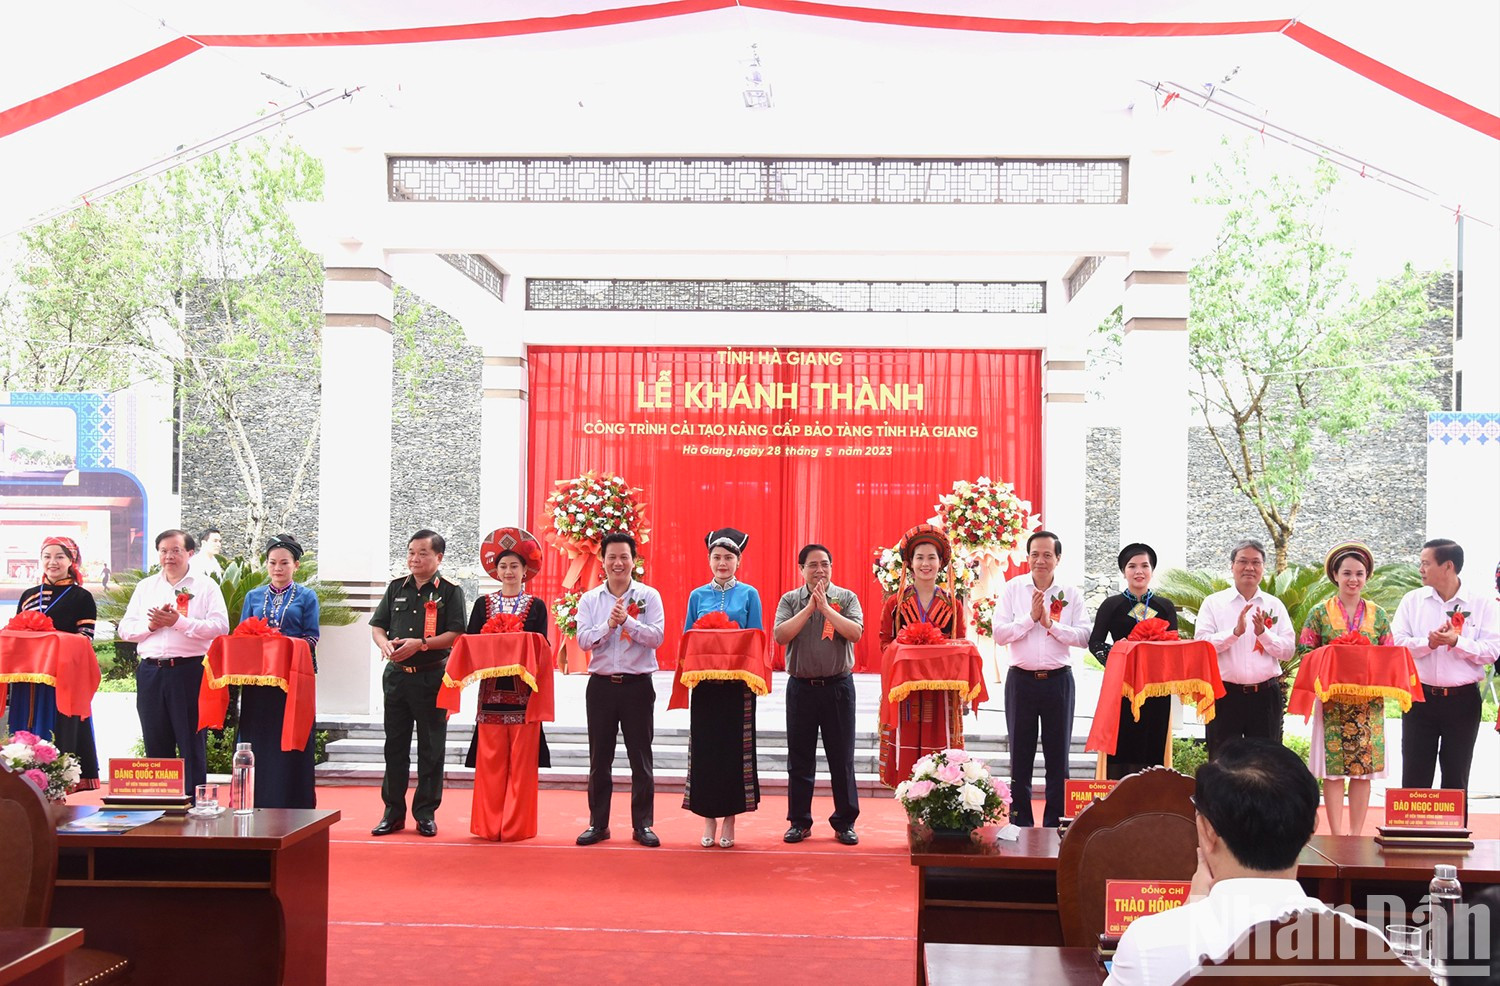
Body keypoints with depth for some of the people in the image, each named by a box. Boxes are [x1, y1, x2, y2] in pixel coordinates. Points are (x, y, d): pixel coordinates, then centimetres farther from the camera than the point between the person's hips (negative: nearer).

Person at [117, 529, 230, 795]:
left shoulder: (206, 586, 3)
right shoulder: (145, 587, 17)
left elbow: (220, 627, -10)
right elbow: (124, 629, 12)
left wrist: (179, 621, -15)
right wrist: (150, 625, -6)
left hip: (190, 671, -4)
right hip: (151, 671, 4)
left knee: (192, 743, -1)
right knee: (156, 744, 10)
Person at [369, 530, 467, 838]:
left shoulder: (450, 591, -2)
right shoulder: (396, 588, 11)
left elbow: (456, 634, -10)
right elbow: (377, 625, 12)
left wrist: (421, 644, -20)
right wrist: (385, 643, -9)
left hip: (432, 677, -4)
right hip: (396, 674, 4)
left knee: (431, 748, 2)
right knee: (395, 745, 8)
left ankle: (426, 813, 11)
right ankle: (393, 812, 16)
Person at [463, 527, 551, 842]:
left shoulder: (536, 606, 8)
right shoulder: (483, 604, 11)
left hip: (524, 691, -1)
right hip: (491, 691, 1)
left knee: (521, 762, -1)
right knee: (490, 761, 1)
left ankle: (517, 825, 5)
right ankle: (489, 825, 8)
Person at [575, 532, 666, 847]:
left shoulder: (649, 596, 0)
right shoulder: (589, 599, 5)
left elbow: (657, 637, -10)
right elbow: (583, 639, -5)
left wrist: (628, 621, -20)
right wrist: (609, 624, -19)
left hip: (638, 685, -2)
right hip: (601, 685, 2)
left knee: (641, 758, 3)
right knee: (599, 759, 8)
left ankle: (643, 824, 11)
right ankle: (598, 824, 17)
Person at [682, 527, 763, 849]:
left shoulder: (749, 594, 4)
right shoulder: (697, 595, 9)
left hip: (737, 683, -1)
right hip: (704, 682, 2)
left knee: (735, 747, 0)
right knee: (705, 747, 2)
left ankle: (729, 821, 9)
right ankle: (709, 820, 11)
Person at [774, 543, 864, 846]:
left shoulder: (846, 598, 2)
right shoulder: (790, 600, 5)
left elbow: (855, 633, -12)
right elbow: (781, 635, -9)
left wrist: (826, 608, -16)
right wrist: (810, 607, -13)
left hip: (838, 686, -1)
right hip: (801, 686, 1)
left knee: (841, 758, 4)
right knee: (799, 759, 7)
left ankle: (845, 823, 14)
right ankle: (799, 822, 17)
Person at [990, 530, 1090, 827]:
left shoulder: (1071, 594, 3)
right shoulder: (1012, 589, 2)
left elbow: (1084, 636, -6)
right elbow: (999, 633, -6)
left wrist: (1050, 623, -14)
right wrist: (1030, 617, -13)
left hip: (1058, 679, 0)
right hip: (1021, 679, 0)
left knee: (1058, 756, 6)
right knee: (1020, 756, 6)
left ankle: (1054, 825, 14)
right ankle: (1020, 824, 14)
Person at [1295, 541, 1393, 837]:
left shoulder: (1378, 615, 10)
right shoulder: (1320, 613, 3)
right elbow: (1305, 652, -1)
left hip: (1368, 701, 2)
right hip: (1332, 700, -2)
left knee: (1364, 768, 3)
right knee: (1333, 769, -3)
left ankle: (1356, 835, 12)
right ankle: (1337, 836, 4)